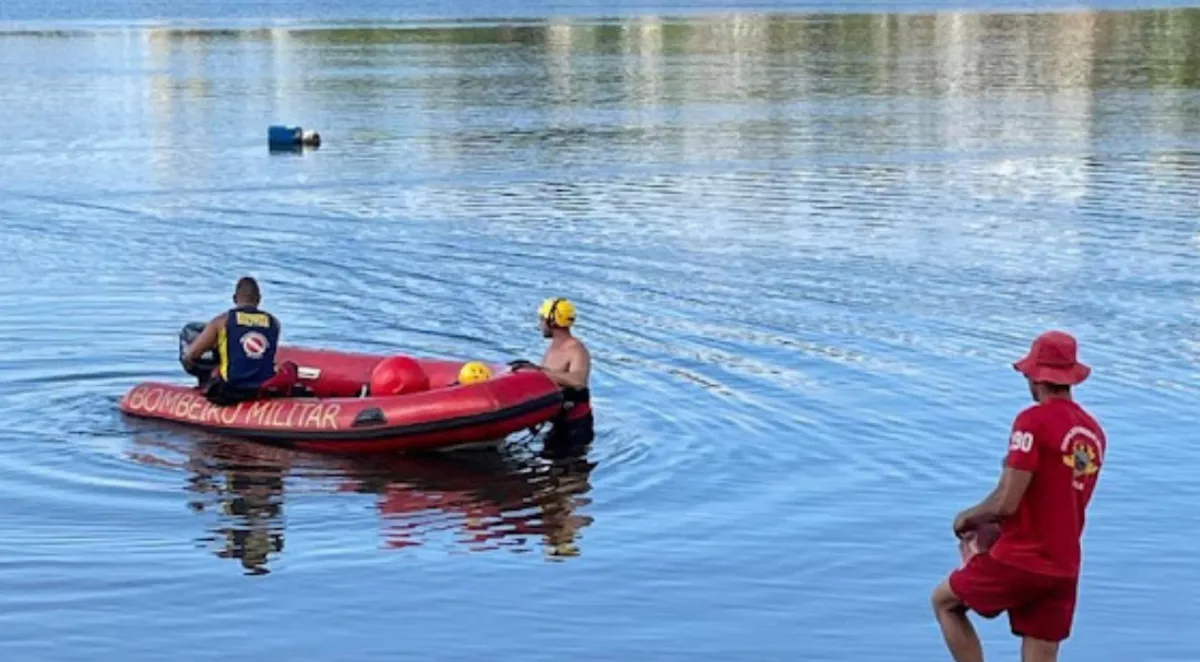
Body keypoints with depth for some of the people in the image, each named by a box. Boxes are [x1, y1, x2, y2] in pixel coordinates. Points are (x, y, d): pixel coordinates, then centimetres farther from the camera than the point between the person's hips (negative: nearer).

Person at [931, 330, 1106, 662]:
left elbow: (1006, 503, -19)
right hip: (1064, 569, 6)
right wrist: (992, 527, 18)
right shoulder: (1093, 432, 8)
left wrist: (969, 517, 2)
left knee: (944, 601, 19)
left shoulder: (1033, 421, -15)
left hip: (1020, 559, -6)